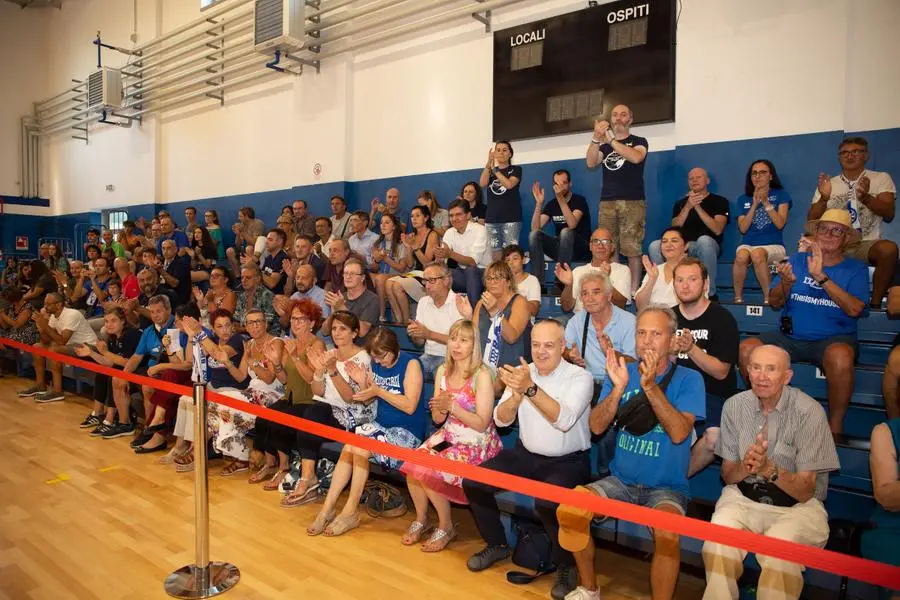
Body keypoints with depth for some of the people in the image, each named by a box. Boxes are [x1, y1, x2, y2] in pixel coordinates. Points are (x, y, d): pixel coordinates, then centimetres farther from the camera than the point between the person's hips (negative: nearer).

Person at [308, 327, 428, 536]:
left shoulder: (410, 364, -12)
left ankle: (351, 511, -13)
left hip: (407, 432, -6)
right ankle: (328, 507, -14)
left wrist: (379, 391, -21)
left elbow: (410, 406, -18)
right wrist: (362, 383, -8)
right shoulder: (376, 364, 7)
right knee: (349, 446, -21)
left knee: (359, 446, -25)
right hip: (382, 425, 6)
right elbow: (368, 400, 12)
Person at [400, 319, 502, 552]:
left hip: (476, 444, -6)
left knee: (429, 473, -22)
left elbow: (482, 424, -17)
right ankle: (421, 519, 10)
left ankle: (446, 527, 4)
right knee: (413, 467, -16)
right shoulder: (443, 371, 3)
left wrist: (452, 406, -24)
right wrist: (440, 408, -17)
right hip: (448, 436, 6)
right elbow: (438, 419, 6)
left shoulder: (481, 376, -16)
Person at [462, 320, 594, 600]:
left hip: (568, 461, -5)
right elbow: (500, 420, -4)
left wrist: (531, 388, -39)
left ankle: (566, 566, -3)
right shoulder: (522, 373, 1)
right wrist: (517, 393, -24)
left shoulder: (580, 377, -13)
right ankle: (497, 545, 17)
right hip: (526, 454, 5)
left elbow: (564, 420, -29)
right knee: (472, 483, -9)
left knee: (548, 503, -34)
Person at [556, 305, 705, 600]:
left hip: (667, 487, -3)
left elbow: (679, 433, -19)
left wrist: (650, 386, -28)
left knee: (667, 535, -34)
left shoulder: (688, 379, -5)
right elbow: (596, 427, -6)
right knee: (568, 511, -18)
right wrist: (618, 388, -21)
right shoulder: (621, 372, 3)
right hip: (620, 480, 3)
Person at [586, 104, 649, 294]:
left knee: (632, 249, -9)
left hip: (632, 202, -3)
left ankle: (633, 290, -5)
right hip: (607, 202, 3)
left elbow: (636, 157, -14)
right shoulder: (604, 146, 20)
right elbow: (591, 163, 1)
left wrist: (610, 139, -14)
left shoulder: (639, 141, 9)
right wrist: (596, 138, -13)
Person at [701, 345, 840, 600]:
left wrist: (769, 468, -29)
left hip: (796, 504, -2)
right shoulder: (735, 405, -2)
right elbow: (727, 474, 5)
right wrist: (745, 467, -18)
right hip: (743, 496, 2)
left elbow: (805, 491, -10)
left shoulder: (809, 411, -11)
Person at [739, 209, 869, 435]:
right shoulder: (796, 260, 10)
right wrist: (786, 283, -15)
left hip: (835, 338, -3)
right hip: (790, 337, 3)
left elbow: (854, 309, -13)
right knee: (746, 348, -23)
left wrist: (821, 277, -20)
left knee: (840, 357, -38)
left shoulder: (856, 268, 4)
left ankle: (835, 427, -17)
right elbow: (774, 303, 6)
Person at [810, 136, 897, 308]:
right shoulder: (827, 184, 13)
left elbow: (888, 215, -6)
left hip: (866, 244, -1)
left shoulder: (881, 178, 8)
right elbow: (812, 221, 4)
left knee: (889, 248, -35)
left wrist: (865, 197, -26)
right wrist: (824, 198, -16)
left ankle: (875, 304, -16)